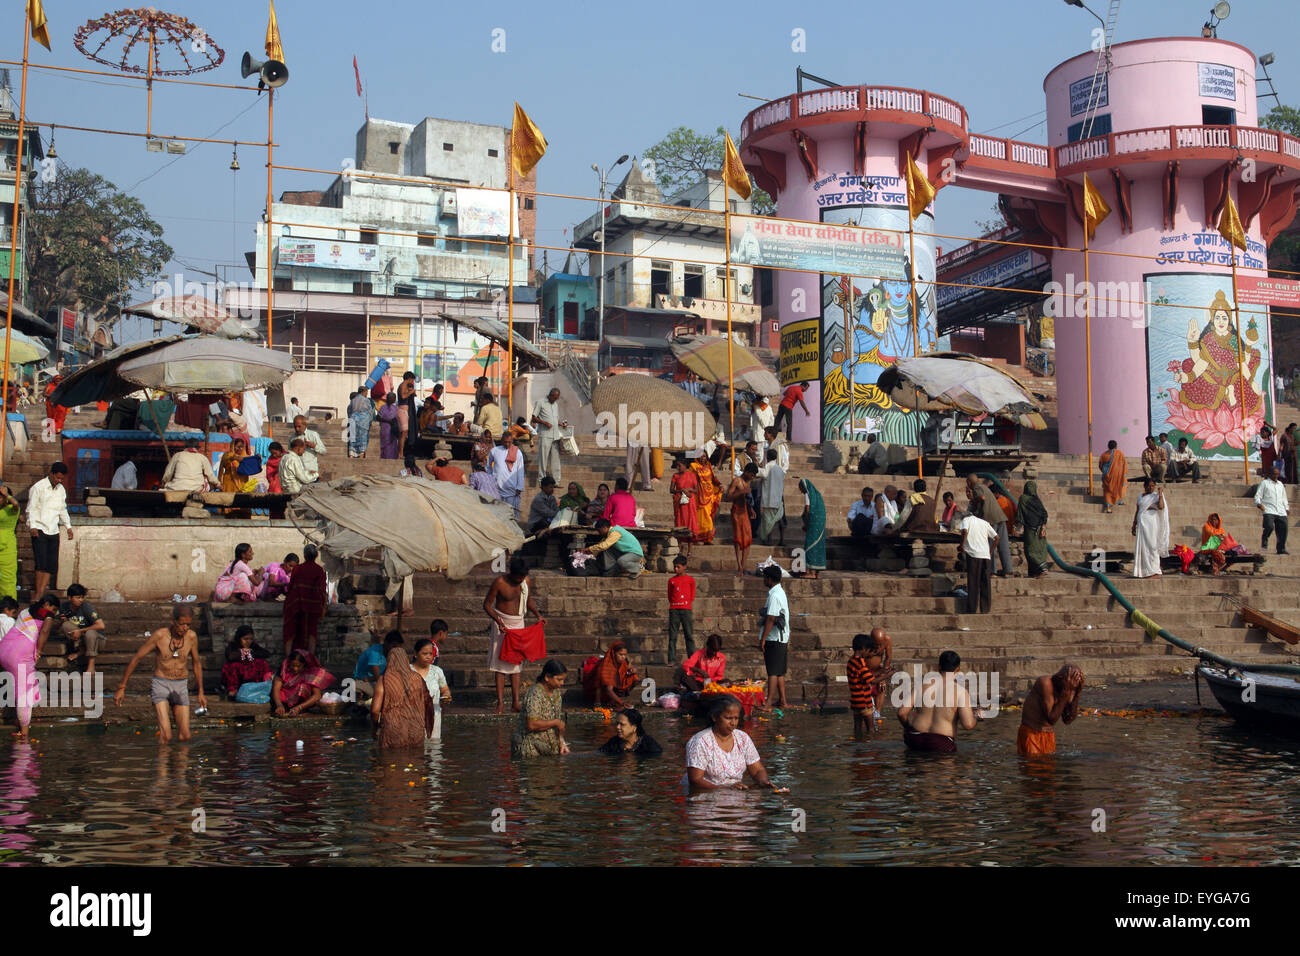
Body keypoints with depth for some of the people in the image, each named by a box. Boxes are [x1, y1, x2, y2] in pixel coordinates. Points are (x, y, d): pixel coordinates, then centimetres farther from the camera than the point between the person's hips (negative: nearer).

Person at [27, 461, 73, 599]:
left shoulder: (61, 489, 15)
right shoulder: (38, 487, -3)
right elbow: (31, 508, -5)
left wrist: (68, 526, 18)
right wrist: (32, 526, -16)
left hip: (53, 531, 6)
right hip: (39, 530, -6)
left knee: (52, 565, -1)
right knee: (41, 563, -13)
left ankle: (41, 591, 1)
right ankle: (38, 593, -9)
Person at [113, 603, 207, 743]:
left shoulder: (191, 636, -5)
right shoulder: (159, 635, -14)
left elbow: (197, 663, 11)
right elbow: (136, 659, -5)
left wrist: (200, 692, 16)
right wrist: (121, 688, -3)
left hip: (181, 686, 3)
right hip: (160, 684, -3)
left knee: (185, 737, 0)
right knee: (166, 736, -19)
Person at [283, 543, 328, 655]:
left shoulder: (297, 569, 0)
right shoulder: (320, 570, -3)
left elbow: (290, 586, 5)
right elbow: (322, 590, -4)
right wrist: (323, 606, 1)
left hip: (295, 604, 1)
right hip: (312, 604, -1)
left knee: (291, 633, 9)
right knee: (311, 632, 8)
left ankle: (288, 657, 6)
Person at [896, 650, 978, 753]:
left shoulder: (923, 681, -1)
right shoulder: (960, 690, -9)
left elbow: (902, 712, -3)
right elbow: (968, 725, -16)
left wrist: (906, 727, 18)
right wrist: (973, 715, 7)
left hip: (915, 740, 4)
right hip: (942, 746, -4)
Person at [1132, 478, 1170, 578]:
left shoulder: (1156, 496, -2)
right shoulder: (1141, 497, 17)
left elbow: (1161, 507, -21)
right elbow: (1137, 511, 21)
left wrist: (1160, 494, -16)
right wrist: (1134, 525, 19)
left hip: (1151, 524, -6)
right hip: (1141, 524, 6)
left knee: (1151, 546, -7)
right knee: (1142, 547, 5)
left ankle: (1155, 572, -6)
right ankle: (1144, 571, 10)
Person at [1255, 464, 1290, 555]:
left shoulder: (1280, 485, 24)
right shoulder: (1264, 483, 8)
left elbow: (1284, 498, 31)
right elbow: (1257, 496, 2)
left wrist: (1287, 508, 19)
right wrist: (1259, 504, -16)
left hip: (1281, 512, 5)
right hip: (1269, 511, -5)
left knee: (1283, 530, -2)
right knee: (1269, 526, -25)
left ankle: (1281, 549, 8)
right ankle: (1264, 541, 2)